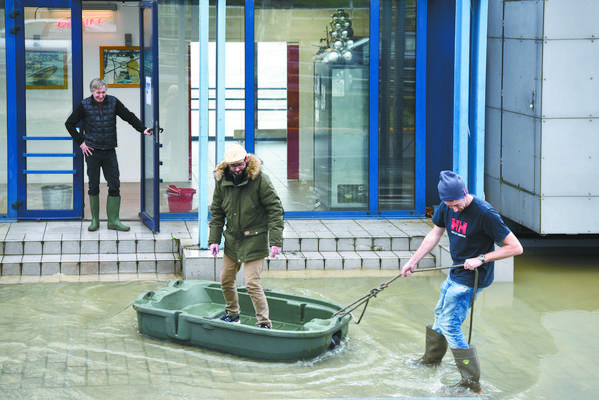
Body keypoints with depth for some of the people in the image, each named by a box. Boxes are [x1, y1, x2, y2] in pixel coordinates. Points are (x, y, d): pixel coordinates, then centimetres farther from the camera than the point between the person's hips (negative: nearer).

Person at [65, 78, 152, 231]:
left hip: (109, 151, 2)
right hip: (92, 151, -2)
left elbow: (129, 116, 9)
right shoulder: (85, 105, -2)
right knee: (93, 185, 3)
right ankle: (95, 220, 13)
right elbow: (69, 123, 6)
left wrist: (142, 129, -5)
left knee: (114, 185, -3)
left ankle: (113, 220, 4)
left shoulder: (113, 102, 3)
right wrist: (81, 142, 0)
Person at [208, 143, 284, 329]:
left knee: (252, 282, -12)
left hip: (254, 240, -6)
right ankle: (232, 313, 40)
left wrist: (276, 241, -19)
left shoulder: (259, 179, -17)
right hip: (232, 239, 6)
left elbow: (275, 209, -14)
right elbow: (216, 212, 10)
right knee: (225, 279, 15)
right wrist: (214, 240, 4)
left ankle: (264, 323, -3)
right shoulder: (221, 181, -1)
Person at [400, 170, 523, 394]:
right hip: (456, 273, 8)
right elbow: (435, 234, 13)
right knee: (440, 315, 23)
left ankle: (471, 384, -6)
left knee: (449, 326, -10)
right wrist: (413, 262, 9)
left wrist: (481, 259, -25)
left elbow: (515, 247, -23)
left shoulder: (484, 214, -27)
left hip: (471, 279, -8)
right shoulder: (447, 207, -4)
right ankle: (431, 360, 47)